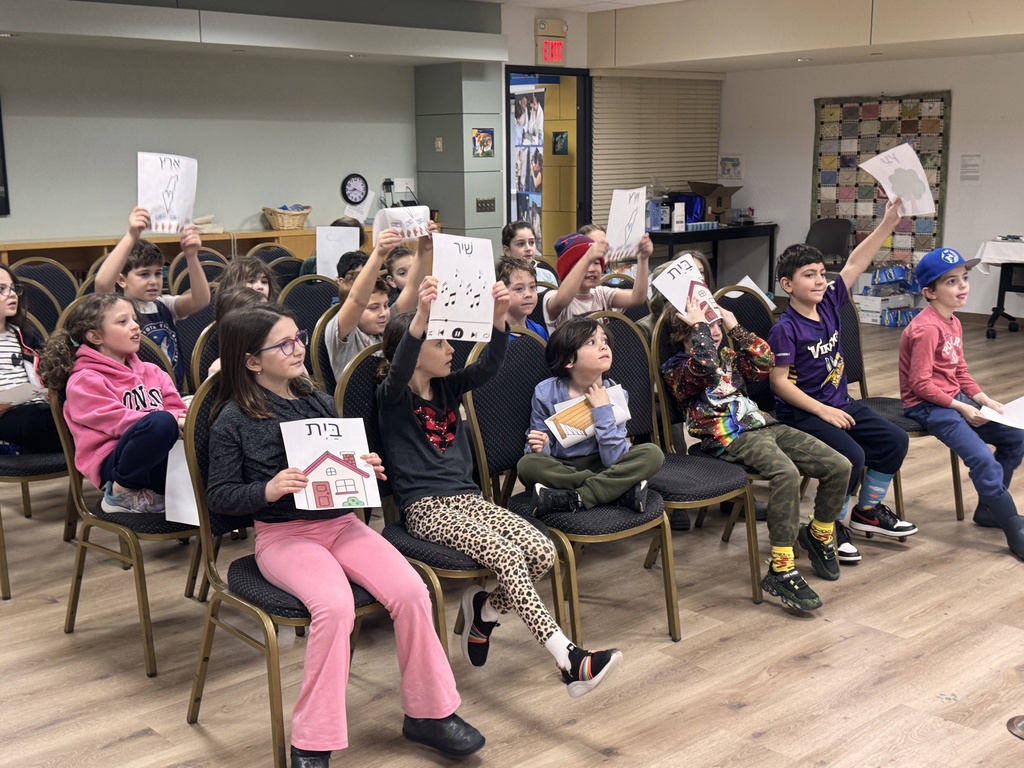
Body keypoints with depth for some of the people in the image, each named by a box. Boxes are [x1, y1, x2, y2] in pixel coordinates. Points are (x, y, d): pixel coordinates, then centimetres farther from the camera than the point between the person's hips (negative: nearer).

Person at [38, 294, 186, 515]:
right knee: (161, 422, -37)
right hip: (114, 463, -6)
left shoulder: (150, 372, 22)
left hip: (160, 458, 6)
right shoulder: (85, 381, 0)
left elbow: (176, 408, 13)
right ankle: (122, 492, -15)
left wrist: (184, 420, -12)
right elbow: (118, 421, -12)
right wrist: (170, 420, -22)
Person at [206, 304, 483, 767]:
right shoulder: (233, 420, -3)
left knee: (410, 591, -18)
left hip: (342, 522, 5)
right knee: (334, 605, -33)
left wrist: (366, 469, -2)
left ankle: (429, 712, -1)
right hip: (283, 534, -5)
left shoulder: (320, 403, 12)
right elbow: (219, 496, -4)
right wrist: (267, 490, -21)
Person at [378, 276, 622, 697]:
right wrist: (422, 315, -44)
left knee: (542, 551, -15)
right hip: (425, 508, -7)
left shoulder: (448, 386, 13)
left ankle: (485, 609, 10)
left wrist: (499, 317, -19)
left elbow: (489, 365, -1)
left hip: (467, 496, 7)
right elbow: (399, 367, -27)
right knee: (507, 555, -28)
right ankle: (568, 660, -29)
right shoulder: (392, 396, -4)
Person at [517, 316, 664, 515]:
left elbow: (614, 459, -17)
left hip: (602, 466, 1)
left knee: (652, 454, -21)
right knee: (528, 464, -32)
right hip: (561, 469, -1)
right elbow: (541, 454, -7)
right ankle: (623, 488, -25)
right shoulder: (546, 393, -14)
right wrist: (539, 448, -31)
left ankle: (573, 499, -26)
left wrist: (603, 411, -23)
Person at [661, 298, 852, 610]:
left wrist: (735, 328, 14)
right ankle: (781, 571, -32)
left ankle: (819, 535, 19)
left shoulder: (728, 355, 24)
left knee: (839, 466, -7)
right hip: (731, 438, -8)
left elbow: (764, 363, 18)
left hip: (764, 424, 8)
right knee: (786, 474, -38)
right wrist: (699, 325, -9)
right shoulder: (676, 368, -1)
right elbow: (704, 365, -22)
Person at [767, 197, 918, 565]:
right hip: (802, 413, -8)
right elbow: (779, 382, -19)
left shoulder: (829, 305, 2)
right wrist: (823, 411, -20)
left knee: (895, 439, 4)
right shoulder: (786, 328, -17)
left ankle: (867, 510, 20)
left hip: (840, 403, 8)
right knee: (852, 455, -25)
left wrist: (887, 223, -7)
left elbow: (855, 264, 1)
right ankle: (830, 526, -4)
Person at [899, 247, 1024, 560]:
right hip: (926, 406, -10)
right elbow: (920, 384, -22)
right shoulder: (927, 329, -20)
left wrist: (983, 399, 0)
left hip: (955, 398, 10)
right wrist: (961, 407, -19)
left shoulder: (953, 322, 9)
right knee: (983, 459, -22)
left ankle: (990, 508, 21)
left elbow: (960, 372, 14)